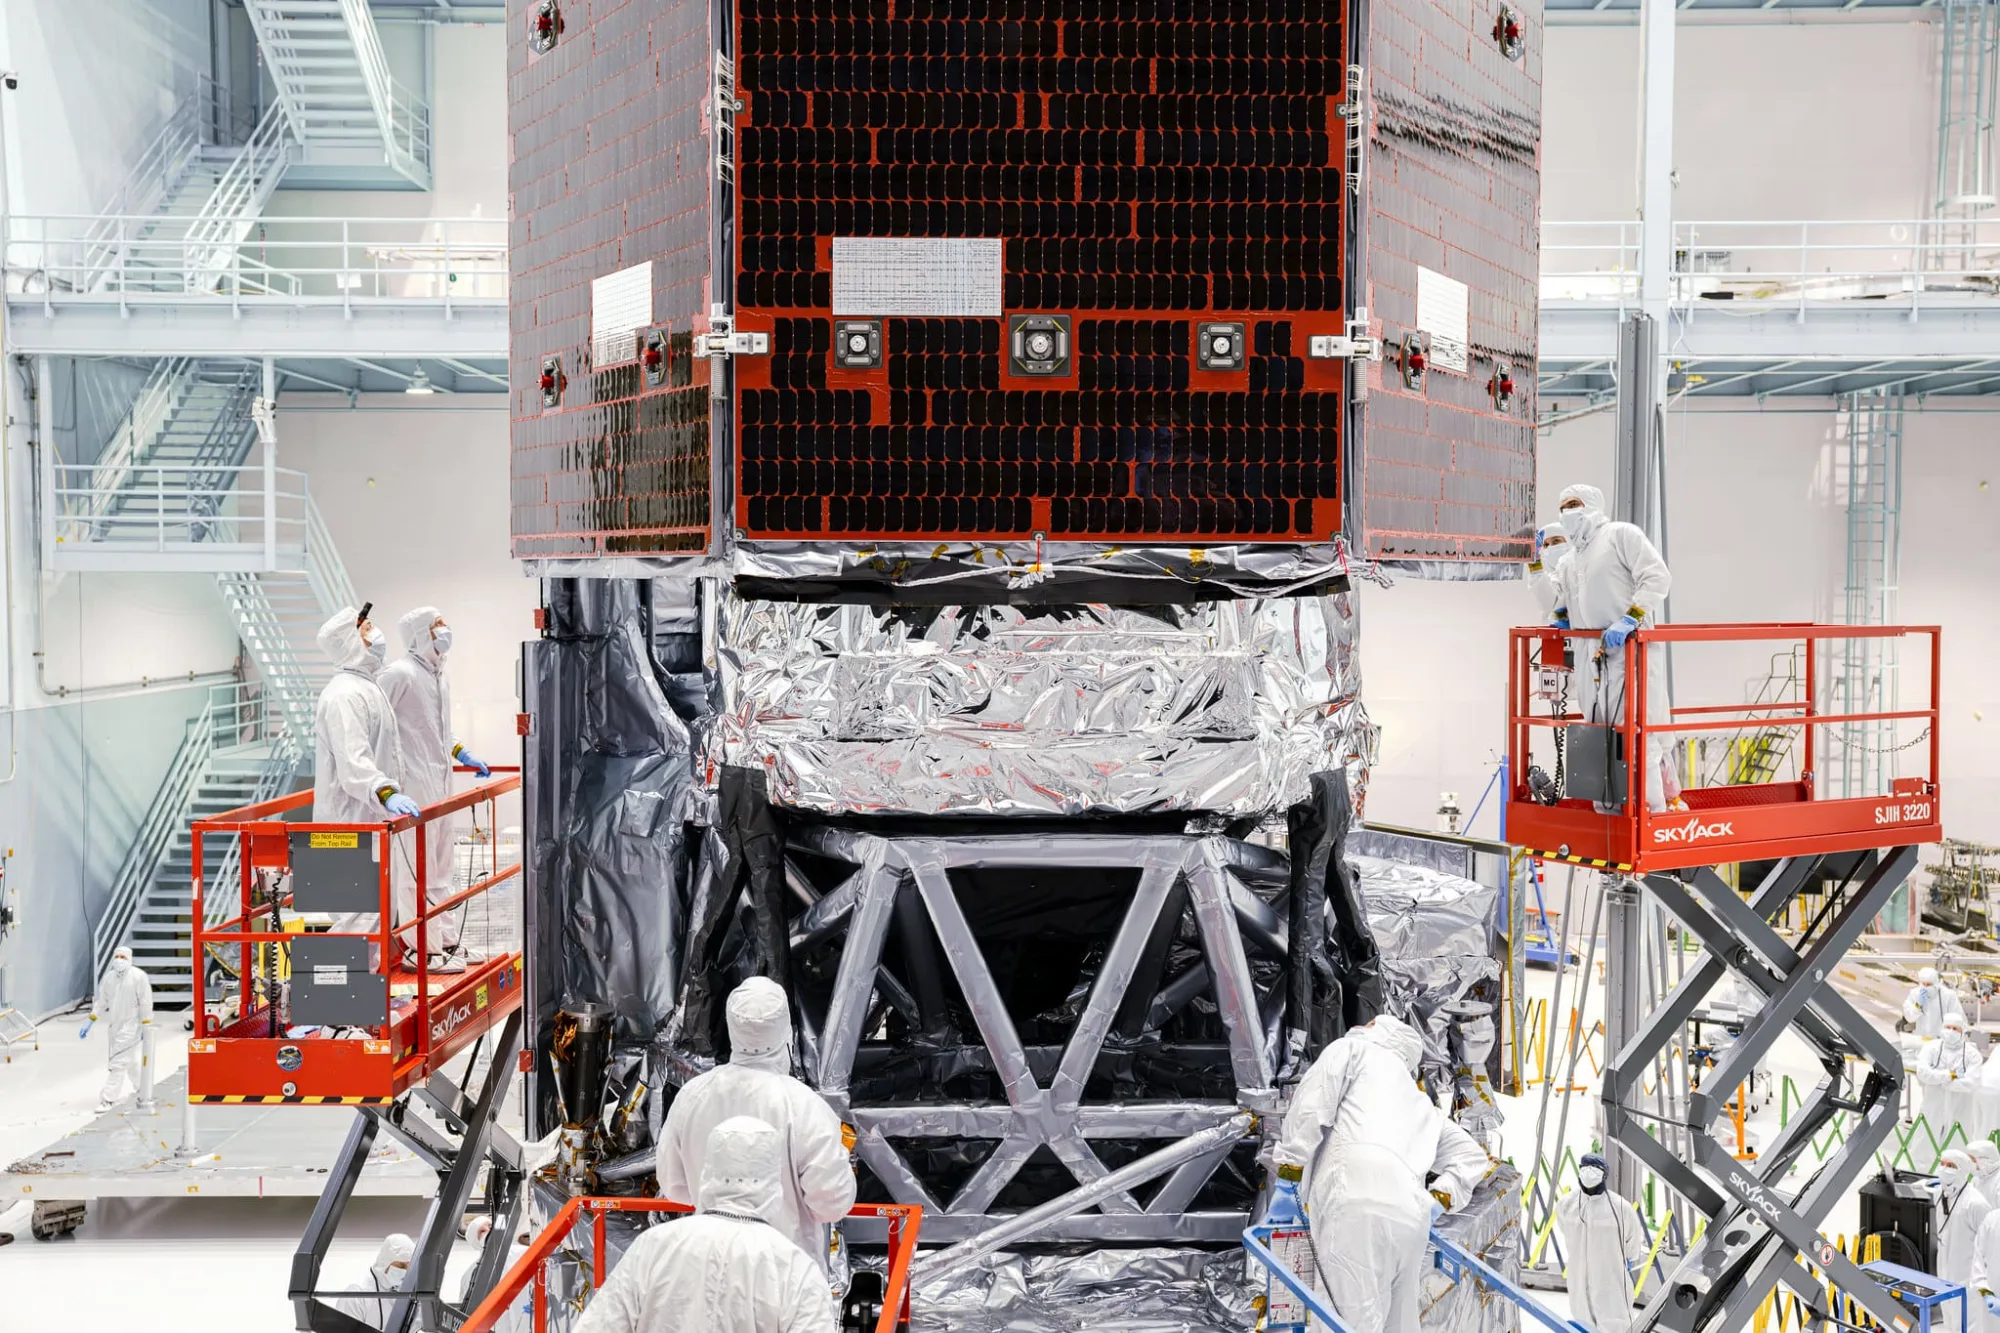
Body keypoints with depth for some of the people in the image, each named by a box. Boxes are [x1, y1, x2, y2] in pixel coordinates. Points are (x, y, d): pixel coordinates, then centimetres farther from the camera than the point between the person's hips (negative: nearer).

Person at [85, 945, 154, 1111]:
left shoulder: (139, 976, -12)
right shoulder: (109, 978, 6)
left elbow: (145, 1003, -11)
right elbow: (102, 1002, 14)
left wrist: (146, 1027, -12)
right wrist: (90, 1022, 10)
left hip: (131, 1026, -6)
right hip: (115, 1026, 6)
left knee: (117, 1063, -10)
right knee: (131, 1063, 18)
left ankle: (109, 1099, -6)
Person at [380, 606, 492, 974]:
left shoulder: (440, 674, 15)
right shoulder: (400, 673, -13)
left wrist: (464, 757, 25)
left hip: (440, 784, 9)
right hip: (414, 784, -9)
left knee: (442, 868, 16)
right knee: (418, 870, -3)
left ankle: (447, 940, 26)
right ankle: (425, 949, 4)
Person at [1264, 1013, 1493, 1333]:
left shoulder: (1353, 1049, 22)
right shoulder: (1422, 1104, 41)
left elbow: (1310, 1109, 6)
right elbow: (1472, 1156, 40)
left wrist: (1287, 1184, 6)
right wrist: (1436, 1202, 26)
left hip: (1356, 1204, -6)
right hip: (1411, 1219, 6)